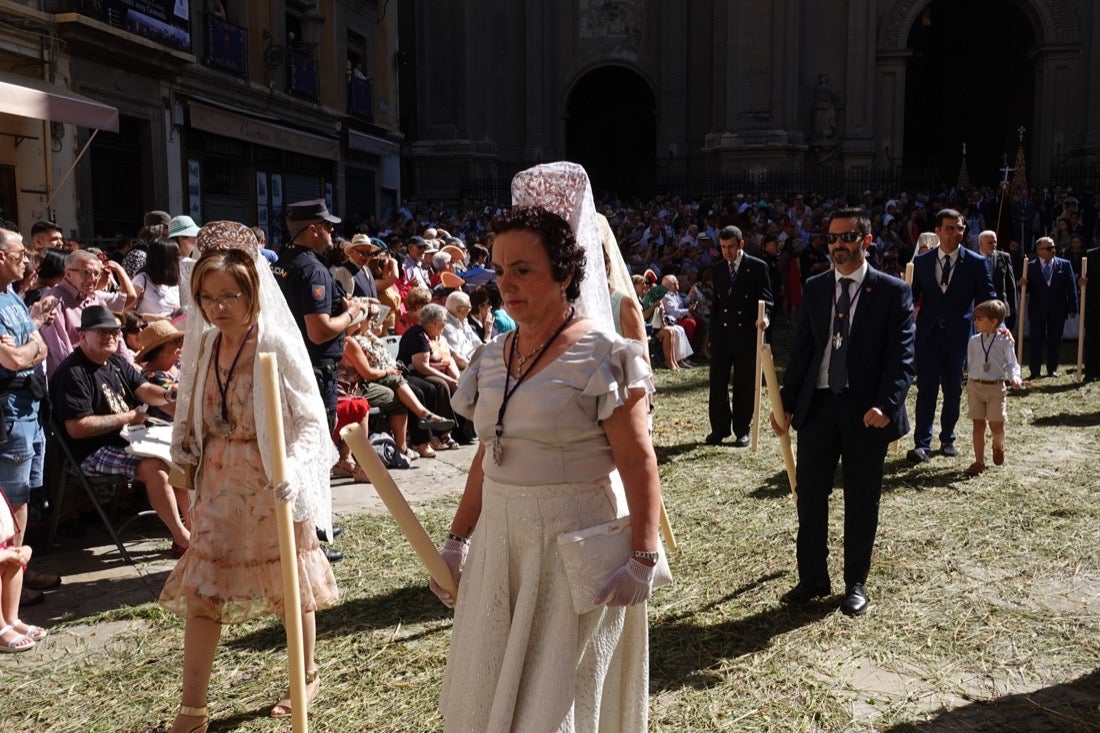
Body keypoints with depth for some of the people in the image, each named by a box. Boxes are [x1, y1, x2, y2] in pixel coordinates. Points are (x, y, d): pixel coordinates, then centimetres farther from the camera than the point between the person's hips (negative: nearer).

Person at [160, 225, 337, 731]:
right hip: (219, 483, 5)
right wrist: (183, 447, -1)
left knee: (291, 585, 11)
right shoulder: (203, 344, 3)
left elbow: (311, 419, -16)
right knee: (199, 591, 6)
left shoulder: (276, 344, -15)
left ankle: (308, 675, 35)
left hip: (272, 484, -5)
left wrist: (293, 467, -31)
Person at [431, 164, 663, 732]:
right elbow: (486, 456, 12)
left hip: (575, 544, -6)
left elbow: (638, 465, -15)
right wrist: (456, 542, 13)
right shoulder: (493, 355, 5)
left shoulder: (601, 355, -14)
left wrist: (643, 560, -19)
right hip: (499, 541, 7)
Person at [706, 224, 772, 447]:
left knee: (744, 385, 4)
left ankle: (741, 431, 15)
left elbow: (767, 298, -4)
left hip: (747, 335, -3)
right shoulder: (717, 269, 11)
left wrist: (764, 316, -25)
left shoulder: (757, 267, -2)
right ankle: (719, 428, 16)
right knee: (717, 383, 4)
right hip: (721, 335, 4)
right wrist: (712, 335, 13)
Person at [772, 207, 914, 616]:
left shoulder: (892, 291, -3)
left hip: (866, 410, -3)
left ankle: (856, 583, 24)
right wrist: (786, 402, 6)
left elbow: (902, 356, -9)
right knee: (809, 495, 6)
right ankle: (812, 578, 22)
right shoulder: (814, 288, 9)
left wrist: (886, 405, -23)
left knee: (861, 500, 8)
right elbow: (801, 349, 10)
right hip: (817, 405, 3)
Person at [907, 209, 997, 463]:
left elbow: (987, 300, -2)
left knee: (953, 390, 11)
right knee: (926, 388, -5)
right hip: (928, 334, 0)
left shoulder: (977, 263, 0)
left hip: (958, 335, 0)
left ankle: (947, 439, 26)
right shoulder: (921, 261, 5)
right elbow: (912, 296, 10)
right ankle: (922, 444, -5)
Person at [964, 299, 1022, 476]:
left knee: (996, 425, 2)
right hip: (975, 386, 2)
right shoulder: (974, 341, 6)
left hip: (996, 387, -2)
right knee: (978, 424, 2)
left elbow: (1011, 363, -1)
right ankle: (979, 461, 8)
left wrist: (1014, 377, -19)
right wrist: (970, 384, 12)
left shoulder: (1004, 341, -4)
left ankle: (998, 446, 36)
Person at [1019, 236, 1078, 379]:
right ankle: (1034, 371, 7)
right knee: (1035, 342, 1)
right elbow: (1027, 290, 1)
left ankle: (1052, 369, 20)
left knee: (1055, 341, 9)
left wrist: (1072, 308, -2)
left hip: (1058, 311, 1)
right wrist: (1023, 285, -22)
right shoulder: (1030, 266, 0)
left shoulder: (1064, 264, 3)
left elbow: (1071, 287, 2)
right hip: (1037, 311, -1)